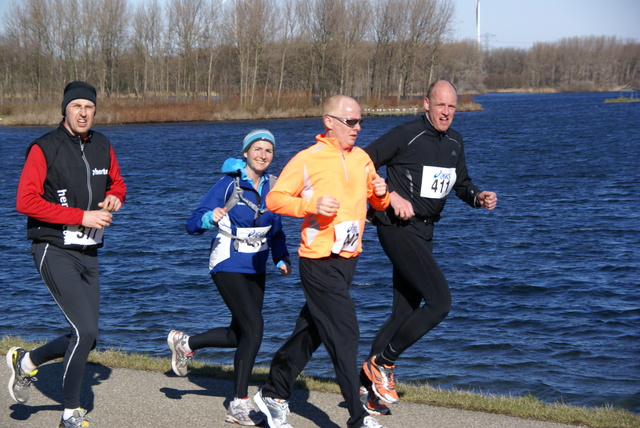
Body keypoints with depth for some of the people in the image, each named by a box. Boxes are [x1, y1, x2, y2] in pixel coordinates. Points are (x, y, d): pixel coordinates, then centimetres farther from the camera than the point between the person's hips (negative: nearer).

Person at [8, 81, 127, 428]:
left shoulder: (102, 147, 8)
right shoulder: (44, 149, -11)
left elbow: (117, 184, 24)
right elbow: (26, 201, -18)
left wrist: (114, 198, -1)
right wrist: (82, 217, -21)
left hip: (88, 253, 7)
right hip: (55, 252, -7)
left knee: (86, 339, 11)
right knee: (85, 331, -15)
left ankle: (26, 362, 36)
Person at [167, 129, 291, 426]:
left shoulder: (272, 186, 4)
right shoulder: (229, 184, -12)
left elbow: (276, 230, 16)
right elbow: (193, 224, -14)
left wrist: (282, 259, 0)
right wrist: (210, 218, -35)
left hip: (256, 268, 7)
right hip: (228, 266, -7)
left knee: (240, 334, 10)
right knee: (254, 327, -16)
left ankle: (184, 343, 35)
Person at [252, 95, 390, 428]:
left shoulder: (361, 158, 10)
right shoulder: (307, 159, -9)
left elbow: (377, 203, 19)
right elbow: (274, 199, -10)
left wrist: (381, 194, -4)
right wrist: (311, 204, -23)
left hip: (347, 260, 7)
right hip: (319, 261, -7)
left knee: (311, 331, 15)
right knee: (344, 335, -9)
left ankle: (274, 395, 30)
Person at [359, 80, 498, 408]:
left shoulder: (454, 143, 11)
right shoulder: (405, 136, -13)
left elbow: (461, 183, 23)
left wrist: (478, 197, 2)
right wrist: (392, 196, -19)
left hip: (424, 233, 9)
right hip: (398, 229, -8)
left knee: (405, 313, 10)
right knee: (440, 301, -18)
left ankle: (365, 382, 19)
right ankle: (383, 363, -5)